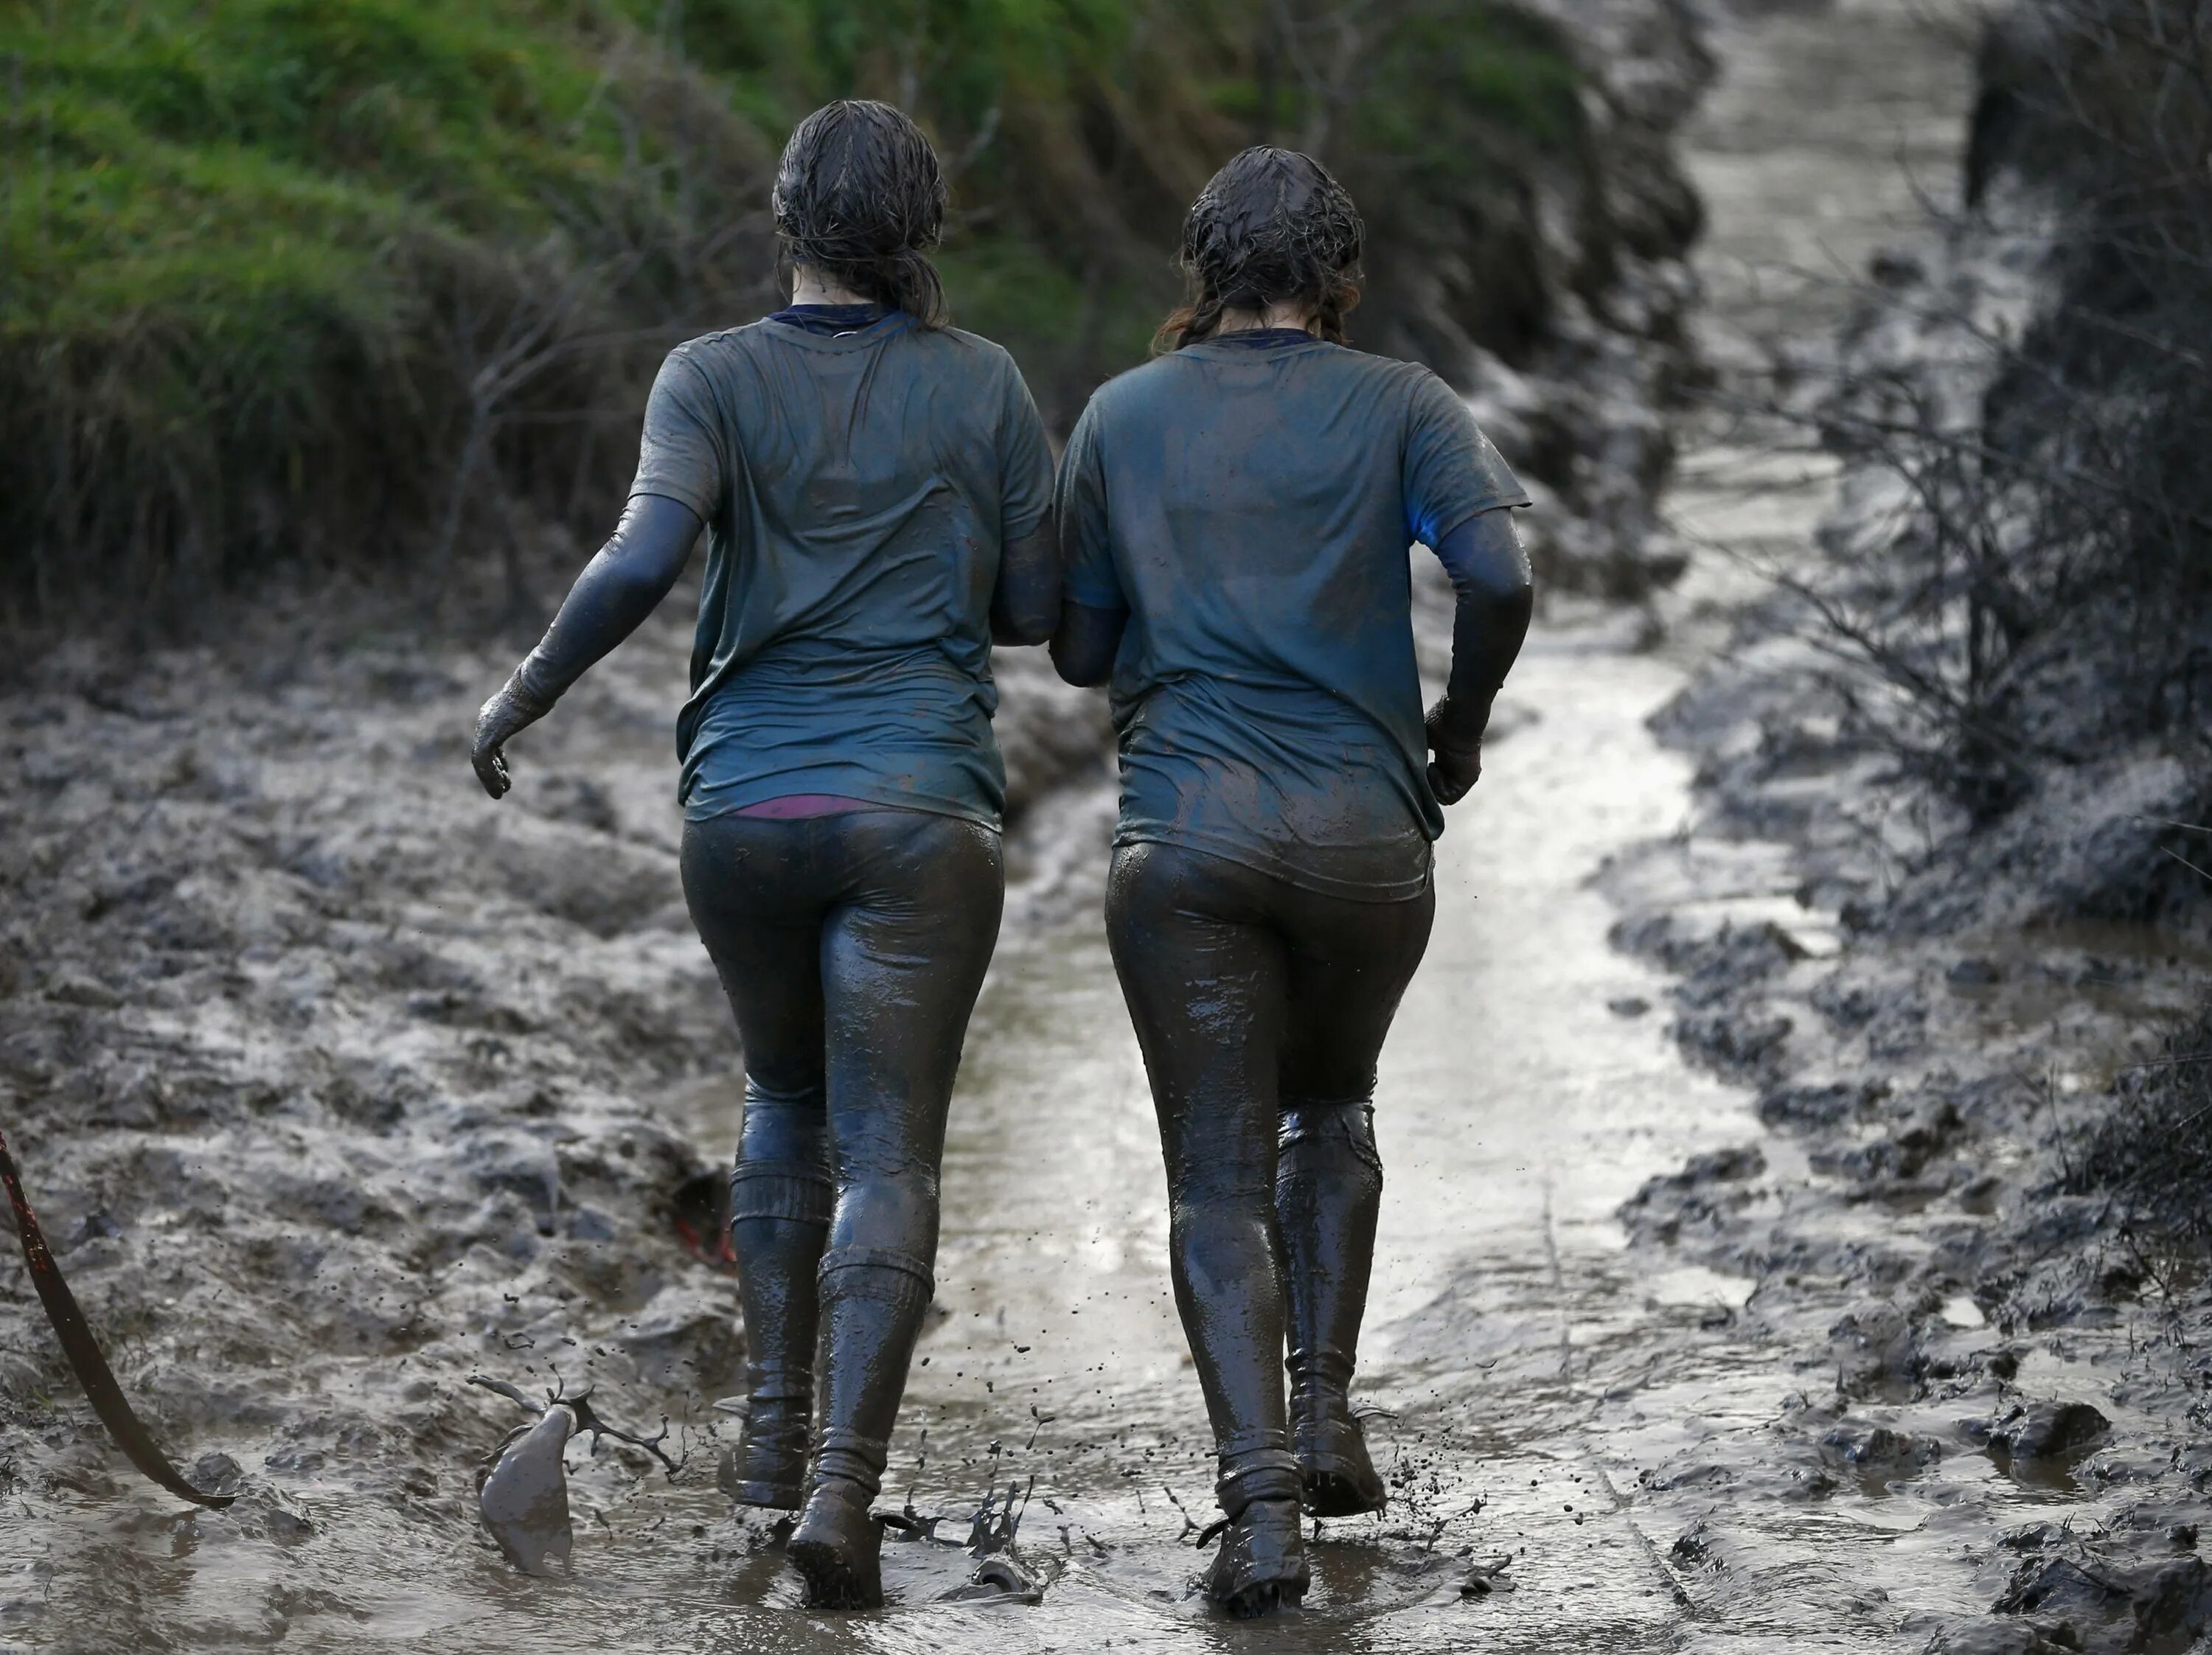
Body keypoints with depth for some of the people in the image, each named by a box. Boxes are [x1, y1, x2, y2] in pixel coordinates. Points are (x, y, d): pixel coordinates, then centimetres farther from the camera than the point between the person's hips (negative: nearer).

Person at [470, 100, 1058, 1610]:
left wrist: (526, 693, -4)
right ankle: (845, 1484, -20)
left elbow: (643, 560, -17)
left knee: (788, 1103, 26)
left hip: (745, 806, 2)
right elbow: (1036, 610, 6)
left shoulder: (716, 379, -2)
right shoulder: (984, 386, 2)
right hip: (922, 814, -1)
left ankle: (775, 1430, 21)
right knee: (888, 1157, -3)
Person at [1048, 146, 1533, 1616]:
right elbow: (1498, 571, -11)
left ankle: (1260, 1498, -16)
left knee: (1218, 1179, 1)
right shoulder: (1397, 406, 5)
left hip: (1185, 833, 0)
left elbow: (1079, 651, 15)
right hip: (1366, 828, 0)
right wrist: (1462, 722, 5)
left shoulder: (1123, 417, 11)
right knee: (1331, 1108, 27)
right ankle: (1326, 1413, 16)